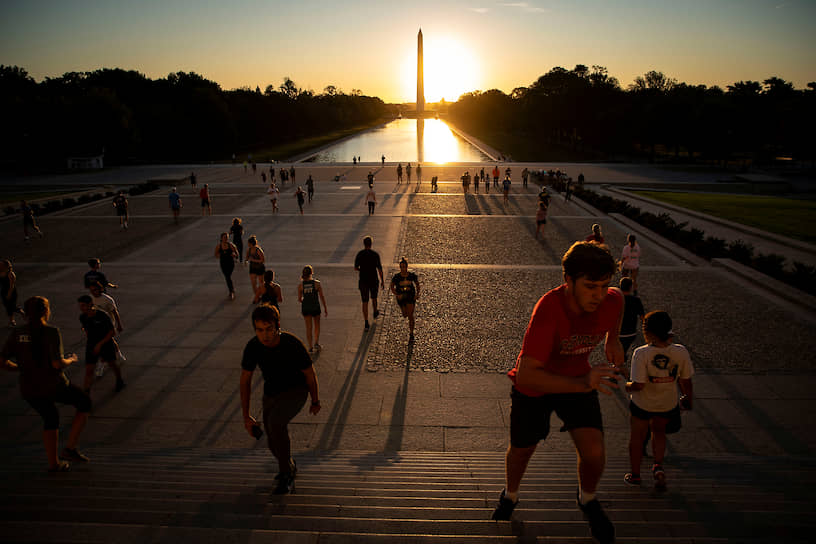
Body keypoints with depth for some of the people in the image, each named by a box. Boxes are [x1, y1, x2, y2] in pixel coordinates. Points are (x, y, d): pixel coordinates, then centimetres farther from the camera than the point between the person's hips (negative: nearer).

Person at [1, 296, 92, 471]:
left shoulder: (16, 333, -1)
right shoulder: (51, 332, -17)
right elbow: (57, 363, -24)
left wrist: (20, 367, 15)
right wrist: (71, 360, -3)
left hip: (28, 389, 6)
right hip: (53, 386, -6)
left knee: (51, 418, 29)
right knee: (85, 403, 19)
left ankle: (53, 463, 33)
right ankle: (70, 448, 14)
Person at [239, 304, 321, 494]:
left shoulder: (293, 344, -30)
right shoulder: (253, 346, -20)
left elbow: (310, 374, -14)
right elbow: (244, 381, -9)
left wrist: (316, 402, 0)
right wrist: (246, 417, -12)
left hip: (296, 390, -5)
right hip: (272, 393, 5)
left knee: (275, 422, -32)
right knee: (274, 443, 11)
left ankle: (286, 475, -14)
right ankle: (290, 466, 46)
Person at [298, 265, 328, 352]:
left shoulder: (300, 285, -7)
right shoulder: (317, 283, -12)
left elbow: (299, 299, -1)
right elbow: (321, 297, -7)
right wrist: (325, 308, 3)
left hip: (305, 308, 1)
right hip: (315, 307, -1)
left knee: (308, 327, 13)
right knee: (317, 326, 21)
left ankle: (310, 346, 15)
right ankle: (316, 343, 9)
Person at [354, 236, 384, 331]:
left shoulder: (359, 254, -5)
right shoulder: (375, 254, -10)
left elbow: (355, 268, -1)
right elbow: (379, 269, -9)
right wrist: (382, 280, 1)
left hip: (363, 281, 0)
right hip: (373, 280, 0)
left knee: (365, 302, 2)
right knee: (374, 298, 26)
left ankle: (366, 323, -5)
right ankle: (375, 313, 50)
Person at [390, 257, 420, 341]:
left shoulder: (412, 275, -10)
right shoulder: (396, 277, -12)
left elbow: (417, 284, 7)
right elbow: (392, 287, -2)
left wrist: (417, 293, -5)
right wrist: (397, 295, -17)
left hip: (411, 296, -1)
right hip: (401, 297, 1)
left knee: (410, 315, -8)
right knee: (405, 315, 12)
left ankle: (411, 334, 2)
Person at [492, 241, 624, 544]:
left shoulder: (612, 301, -22)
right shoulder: (549, 309, -39)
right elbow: (526, 375, -42)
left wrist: (612, 340, 7)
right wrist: (581, 384, -49)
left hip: (579, 380, 3)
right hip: (534, 385, -2)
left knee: (594, 453, -15)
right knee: (521, 450, 17)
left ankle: (587, 501, 22)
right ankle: (510, 496, 53)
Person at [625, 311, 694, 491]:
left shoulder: (641, 353, -27)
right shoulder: (681, 352, -17)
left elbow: (638, 385, -26)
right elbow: (686, 382, -7)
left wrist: (625, 386, -4)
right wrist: (688, 398, 12)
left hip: (643, 404, -3)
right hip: (668, 404, 3)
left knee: (637, 437, 18)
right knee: (658, 431, 30)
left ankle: (635, 475, 33)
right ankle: (658, 466, 13)